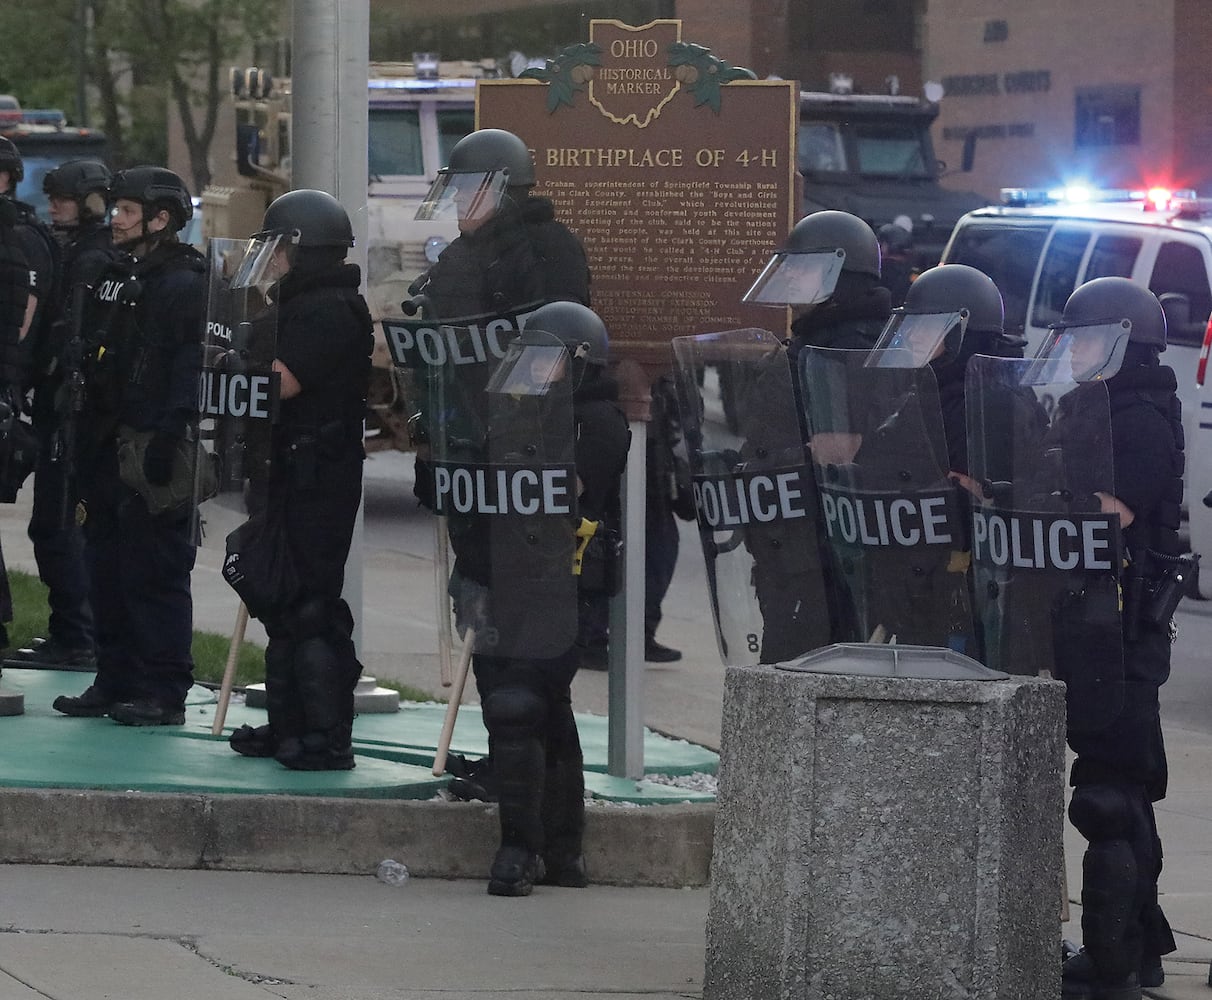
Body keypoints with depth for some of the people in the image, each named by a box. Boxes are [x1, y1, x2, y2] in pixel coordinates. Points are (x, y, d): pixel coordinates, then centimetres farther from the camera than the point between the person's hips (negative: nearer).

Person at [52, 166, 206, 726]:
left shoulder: (185, 285, -9)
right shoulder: (114, 278, 17)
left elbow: (190, 374, -17)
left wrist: (166, 442, -24)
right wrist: (86, 460, 18)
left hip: (153, 451, -9)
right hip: (109, 450, 9)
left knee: (155, 574, -6)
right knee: (106, 571, 11)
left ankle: (163, 693, -2)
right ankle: (116, 683, 18)